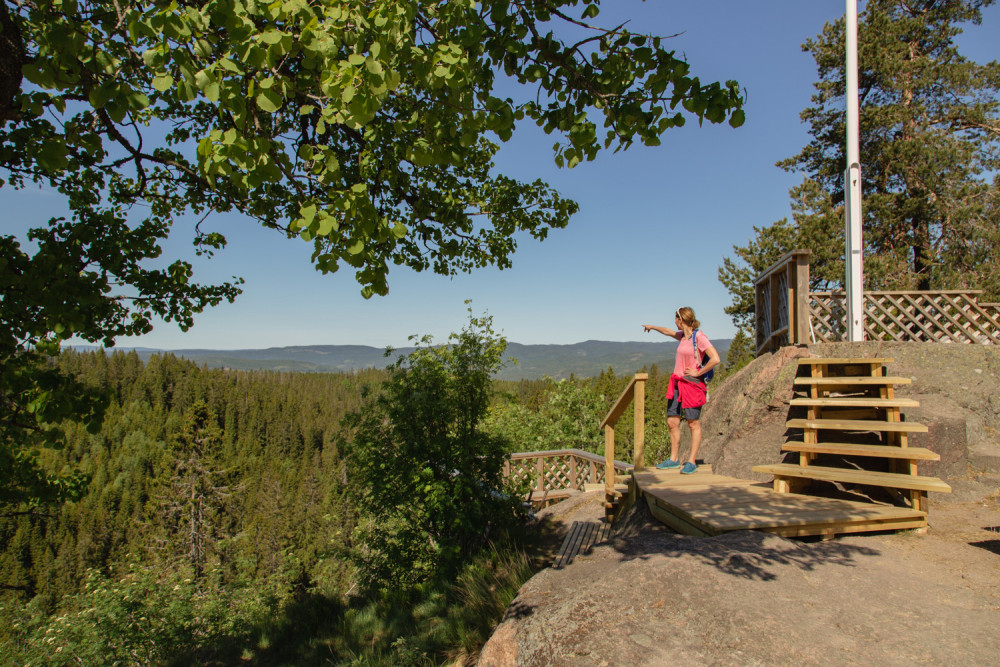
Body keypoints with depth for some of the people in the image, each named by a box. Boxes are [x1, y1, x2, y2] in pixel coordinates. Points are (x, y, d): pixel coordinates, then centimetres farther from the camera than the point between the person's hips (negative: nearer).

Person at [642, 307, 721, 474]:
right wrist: (653, 327, 51)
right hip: (677, 384, 8)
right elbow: (669, 332, 36)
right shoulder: (683, 335, 13)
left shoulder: (699, 336, -12)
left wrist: (698, 372, -12)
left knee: (693, 423, -2)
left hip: (692, 384, -8)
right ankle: (674, 459, 15)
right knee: (672, 422, 6)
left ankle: (692, 462, 4)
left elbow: (715, 359, -19)